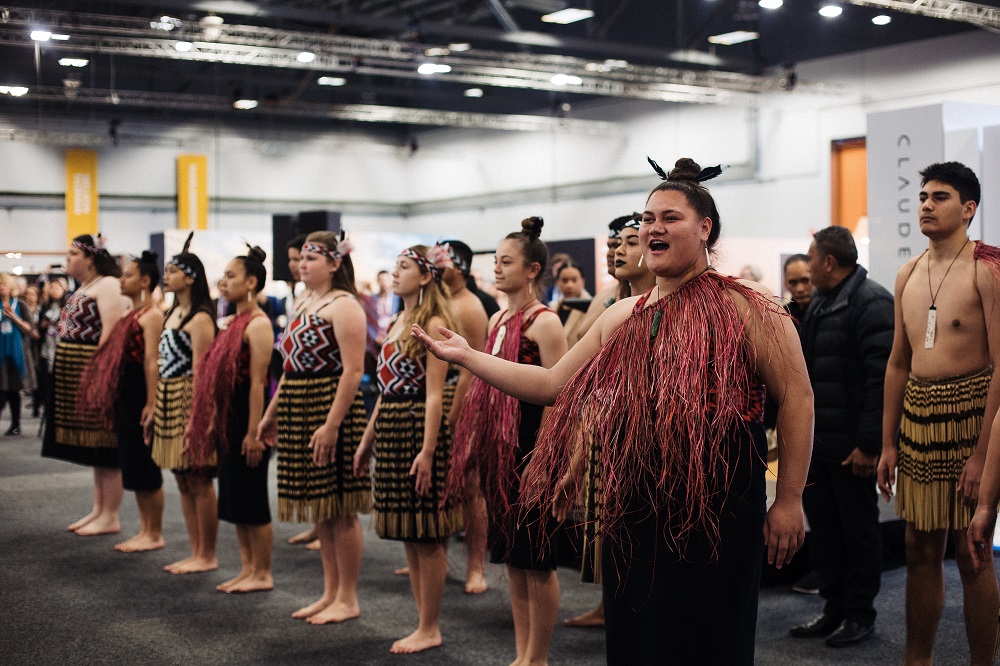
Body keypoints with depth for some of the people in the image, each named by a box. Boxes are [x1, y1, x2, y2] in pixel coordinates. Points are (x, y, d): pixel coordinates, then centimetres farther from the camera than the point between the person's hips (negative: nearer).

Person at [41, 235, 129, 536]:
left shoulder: (108, 285, -13)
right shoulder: (83, 288, 17)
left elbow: (111, 332, -22)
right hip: (77, 375, 10)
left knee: (104, 443, -5)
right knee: (93, 443, 13)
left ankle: (110, 517, 1)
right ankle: (98, 510, 20)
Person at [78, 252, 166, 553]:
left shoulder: (151, 315, -13)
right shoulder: (130, 314, 15)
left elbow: (152, 361, -19)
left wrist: (151, 403, -23)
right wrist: (114, 398, 13)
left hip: (141, 392, -10)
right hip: (124, 393, 10)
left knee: (144, 463, -2)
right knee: (131, 461, 13)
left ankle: (155, 534, 8)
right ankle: (144, 530, 22)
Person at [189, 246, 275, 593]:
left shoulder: (258, 324, -14)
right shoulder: (232, 323, 14)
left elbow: (257, 382, -19)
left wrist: (254, 432, -22)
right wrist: (213, 422, 15)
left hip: (247, 418, -9)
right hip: (228, 420, 9)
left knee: (252, 499, -1)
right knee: (234, 499, 13)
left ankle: (263, 573, 10)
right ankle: (247, 569, 22)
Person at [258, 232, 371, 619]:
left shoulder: (343, 305, -12)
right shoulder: (303, 304, 15)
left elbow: (353, 370, -19)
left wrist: (331, 424, -24)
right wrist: (271, 414, 19)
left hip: (332, 410, -9)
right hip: (299, 411, 9)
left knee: (339, 510, -1)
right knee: (318, 508, 13)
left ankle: (347, 599, 10)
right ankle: (330, 594, 23)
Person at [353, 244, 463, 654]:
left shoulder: (433, 324, -10)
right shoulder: (397, 323, 15)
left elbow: (434, 394, -16)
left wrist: (427, 451, -21)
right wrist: (367, 440, 18)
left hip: (417, 428, -9)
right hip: (389, 427, 9)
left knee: (426, 537, 0)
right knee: (409, 536, 12)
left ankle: (429, 630, 10)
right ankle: (423, 624, 21)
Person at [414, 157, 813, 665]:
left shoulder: (745, 308, -6)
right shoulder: (622, 317, 12)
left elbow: (796, 398, -7)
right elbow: (553, 384, 11)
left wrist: (789, 499, -10)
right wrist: (466, 356, 7)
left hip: (716, 513, -5)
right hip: (631, 513, 6)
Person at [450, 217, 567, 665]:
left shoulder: (544, 322, -11)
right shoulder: (499, 319, 13)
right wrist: (475, 441, 14)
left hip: (531, 445, -8)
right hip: (498, 444, 8)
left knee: (536, 559, 2)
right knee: (511, 557, 14)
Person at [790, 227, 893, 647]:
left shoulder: (871, 303, -13)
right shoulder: (820, 305, 16)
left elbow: (882, 377, -21)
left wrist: (869, 444, -23)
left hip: (851, 447, -9)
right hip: (818, 443, 9)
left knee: (858, 529, 4)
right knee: (824, 525, 14)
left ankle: (860, 615, 17)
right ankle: (835, 608, 26)